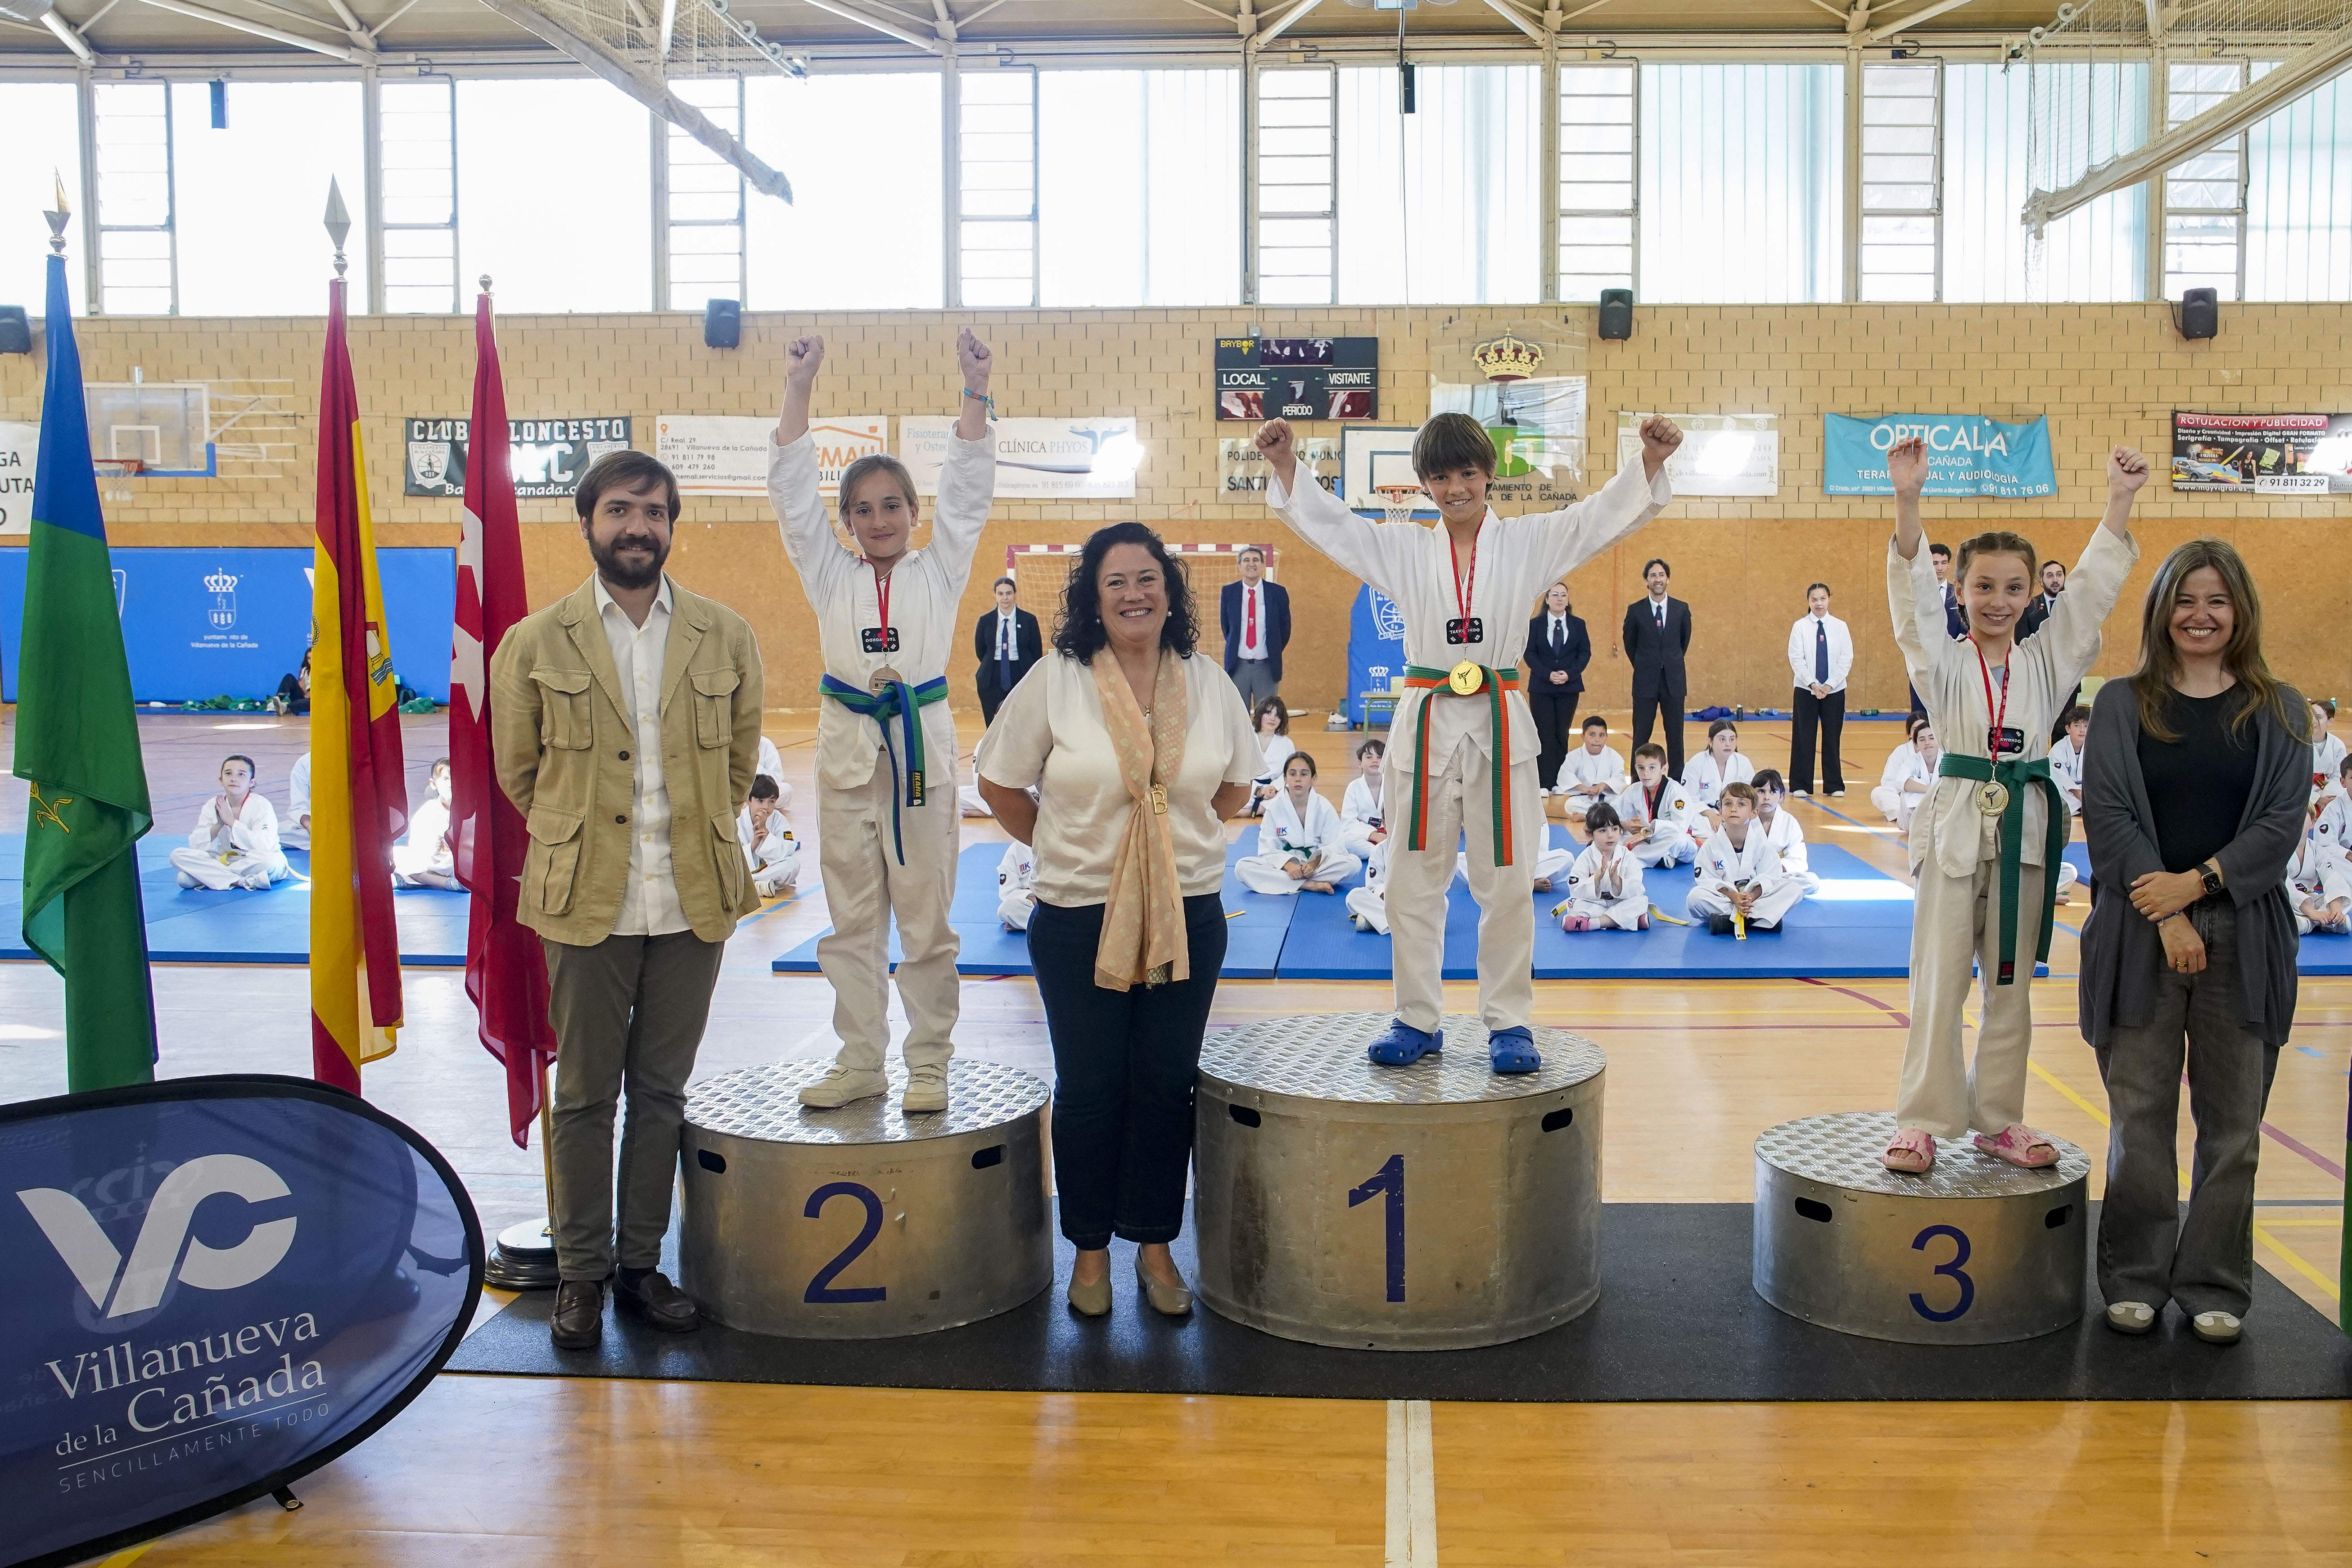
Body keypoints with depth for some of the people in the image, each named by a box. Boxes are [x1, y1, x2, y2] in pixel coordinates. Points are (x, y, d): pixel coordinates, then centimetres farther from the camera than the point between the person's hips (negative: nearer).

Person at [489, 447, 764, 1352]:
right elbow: (517, 769, 10)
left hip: (692, 902, 1)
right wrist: (579, 838, 10)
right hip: (588, 902, -1)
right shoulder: (536, 644, 0)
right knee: (585, 1096, 7)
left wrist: (692, 832, 11)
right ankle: (581, 1272, 20)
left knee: (662, 1091, 10)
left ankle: (641, 1261, 23)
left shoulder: (726, 638, 3)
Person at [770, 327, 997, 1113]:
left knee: (926, 916, 3)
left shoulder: (939, 571, 7)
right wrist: (798, 388, -4)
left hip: (921, 745, -2)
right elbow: (792, 488, 3)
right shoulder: (831, 576, 10)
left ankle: (928, 1064, 14)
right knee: (852, 918, 8)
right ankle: (860, 1063, 19)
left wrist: (975, 393, -10)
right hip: (848, 746, 2)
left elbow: (969, 488, -1)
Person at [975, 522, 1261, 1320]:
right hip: (1078, 918, -2)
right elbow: (1000, 784, 3)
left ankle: (1155, 1246, 23)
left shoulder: (1209, 683, 3)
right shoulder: (1054, 682, -5)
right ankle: (1090, 1250, 23)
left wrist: (1175, 835, 9)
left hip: (1187, 915, 2)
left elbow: (1235, 788, 16)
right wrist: (1066, 847, 5)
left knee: (1168, 1086, 8)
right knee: (1089, 1089, 6)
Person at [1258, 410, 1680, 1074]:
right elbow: (1330, 522, 4)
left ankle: (1508, 1023, 16)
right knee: (1414, 881, 6)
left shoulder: (1529, 542, 3)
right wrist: (1287, 466, -13)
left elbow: (1606, 515, -3)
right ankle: (1417, 1020, 20)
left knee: (1507, 882, 3)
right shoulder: (1403, 551, 7)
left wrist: (1651, 462, -21)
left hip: (1499, 726, -1)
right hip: (1428, 725, 1)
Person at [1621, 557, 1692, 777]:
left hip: (1674, 681, 1)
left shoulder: (1682, 609, 4)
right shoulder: (1635, 610, 0)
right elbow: (1629, 643, 12)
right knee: (1641, 737, 0)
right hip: (1645, 682, -1)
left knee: (1676, 736, 4)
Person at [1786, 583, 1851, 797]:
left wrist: (1829, 685, -11)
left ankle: (1834, 786, 13)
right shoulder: (1800, 627, -1)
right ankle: (1800, 785, 8)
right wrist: (1813, 684, -14)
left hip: (1834, 690, 1)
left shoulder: (1840, 627, 3)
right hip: (1806, 690, -1)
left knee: (1832, 738, 5)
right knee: (1803, 738, 0)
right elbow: (1796, 659, -5)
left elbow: (1846, 660, -1)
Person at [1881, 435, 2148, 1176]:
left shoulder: (2048, 660, 7)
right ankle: (1923, 1122, 7)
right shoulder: (1943, 662, -1)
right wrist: (1907, 500, -28)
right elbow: (1913, 594, -15)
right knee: (1940, 981, -1)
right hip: (1956, 825, -3)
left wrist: (2121, 499, -10)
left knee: (2011, 984, 10)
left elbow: (2094, 587, 0)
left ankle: (1998, 1120, 21)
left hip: (2026, 827, 3)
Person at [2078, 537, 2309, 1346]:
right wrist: (2164, 913, -13)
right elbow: (2107, 815, -3)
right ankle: (2135, 1280, 17)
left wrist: (2199, 881, -14)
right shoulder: (2122, 704, 5)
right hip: (2141, 935, -1)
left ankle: (2214, 1287, 18)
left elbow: (2282, 822, -1)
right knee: (2140, 1114, 4)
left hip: (2244, 936, 1)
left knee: (2232, 1120, 6)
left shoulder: (2279, 711, 8)